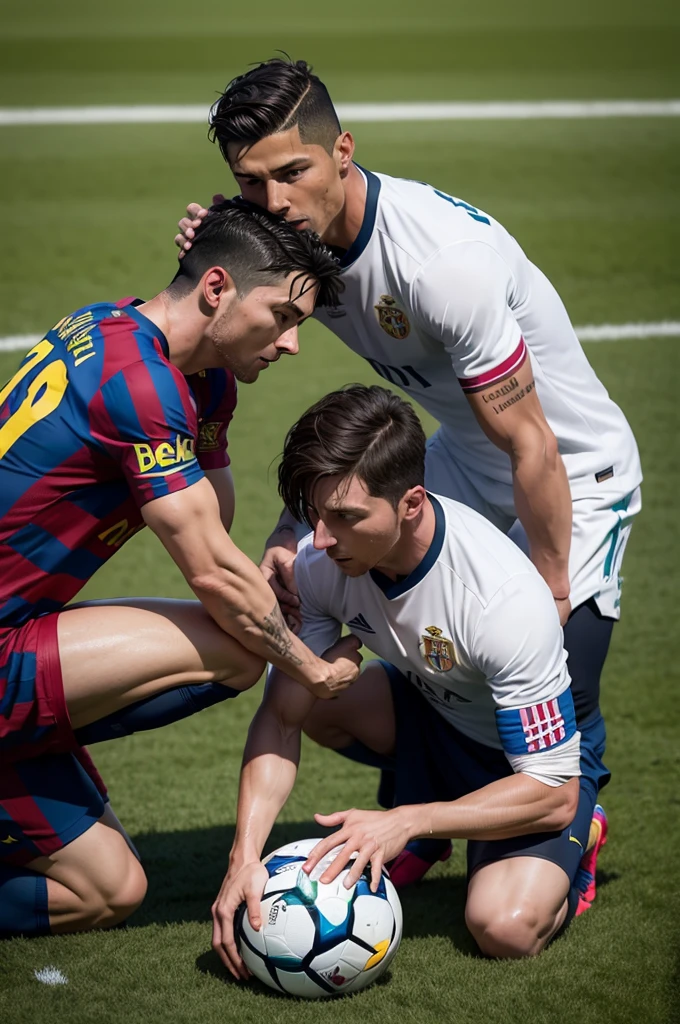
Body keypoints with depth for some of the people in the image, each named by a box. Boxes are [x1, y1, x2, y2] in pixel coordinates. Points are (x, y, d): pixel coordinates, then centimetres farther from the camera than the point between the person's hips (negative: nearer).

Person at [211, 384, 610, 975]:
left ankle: (575, 843, 6)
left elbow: (552, 792, -31)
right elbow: (281, 715, -14)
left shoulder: (507, 599, -37)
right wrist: (246, 854, -28)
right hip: (430, 713, 6)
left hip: (540, 749, -6)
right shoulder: (319, 562, -21)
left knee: (506, 929, -31)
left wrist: (407, 822, -37)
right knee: (302, 691, -22)